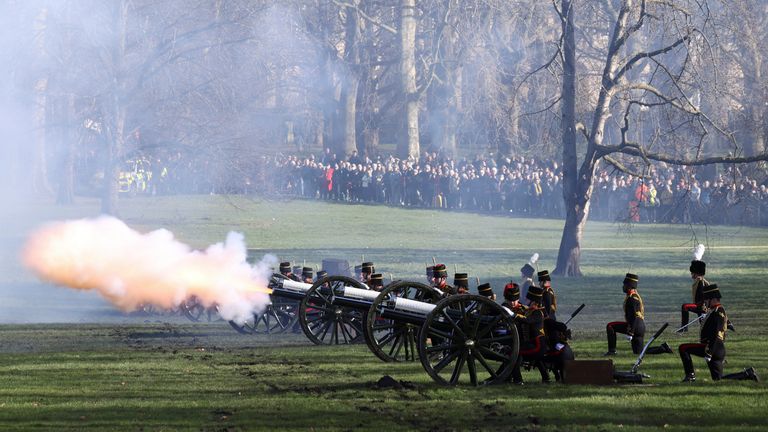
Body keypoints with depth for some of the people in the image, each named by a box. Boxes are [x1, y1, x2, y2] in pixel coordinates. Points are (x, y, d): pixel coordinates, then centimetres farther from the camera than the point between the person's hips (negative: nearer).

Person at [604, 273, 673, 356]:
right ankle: (663, 348, 10)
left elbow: (634, 316, -22)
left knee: (610, 326, -7)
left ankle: (612, 350, -7)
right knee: (638, 352, 15)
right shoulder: (636, 296, 18)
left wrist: (630, 332, -25)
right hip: (641, 327, 10)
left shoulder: (632, 298, -15)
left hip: (635, 327, -10)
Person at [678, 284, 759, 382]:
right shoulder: (715, 311, 20)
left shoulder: (718, 311, -12)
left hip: (714, 348, -10)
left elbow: (715, 334, -22)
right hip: (719, 351, 10)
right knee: (718, 378, 13)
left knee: (683, 348, -11)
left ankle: (690, 375, -9)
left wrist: (709, 352, -26)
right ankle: (748, 374, 11)